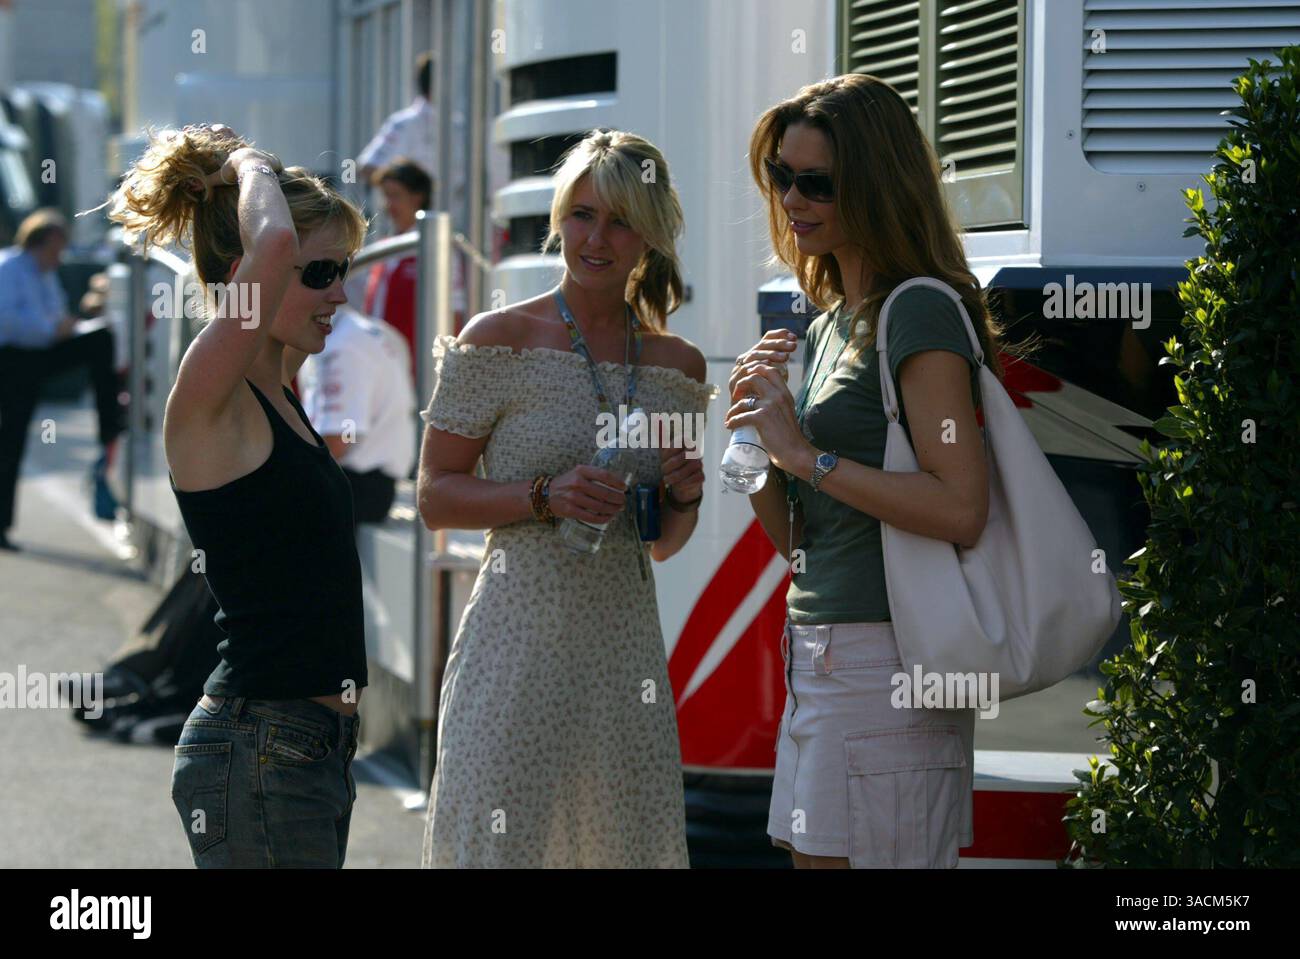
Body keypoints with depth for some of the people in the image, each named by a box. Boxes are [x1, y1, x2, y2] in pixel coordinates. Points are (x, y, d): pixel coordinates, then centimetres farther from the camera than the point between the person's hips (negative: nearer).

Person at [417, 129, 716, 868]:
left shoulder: (679, 365, 11)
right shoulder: (502, 341, -2)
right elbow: (435, 496, -2)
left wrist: (682, 496, -1)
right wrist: (546, 497, -15)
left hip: (626, 645, 4)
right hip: (521, 638, -4)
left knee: (630, 842, 4)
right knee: (500, 840, -7)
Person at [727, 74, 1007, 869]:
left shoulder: (919, 313, -10)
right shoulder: (830, 326, 17)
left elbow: (961, 510, -21)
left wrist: (806, 454, -16)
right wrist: (758, 435, 3)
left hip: (886, 661, -9)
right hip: (819, 655, 9)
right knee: (812, 859, 12)